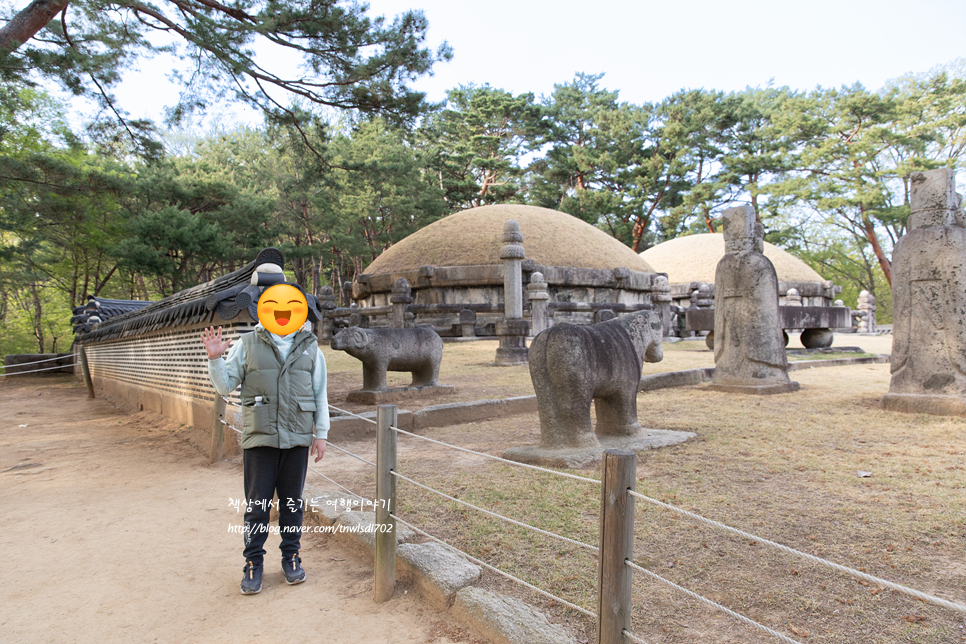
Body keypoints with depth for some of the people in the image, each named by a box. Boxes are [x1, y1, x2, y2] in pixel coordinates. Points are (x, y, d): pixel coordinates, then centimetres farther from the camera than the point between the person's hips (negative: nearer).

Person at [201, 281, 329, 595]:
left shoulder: (311, 349, 6)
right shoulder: (247, 345, 2)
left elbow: (320, 395, 9)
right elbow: (225, 387, 5)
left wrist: (321, 434, 6)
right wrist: (215, 359, -11)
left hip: (297, 439, 1)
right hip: (259, 438, -1)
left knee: (292, 502, 11)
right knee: (257, 504, 5)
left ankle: (291, 557, 26)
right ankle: (253, 564, 20)